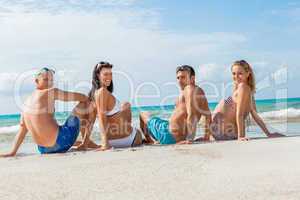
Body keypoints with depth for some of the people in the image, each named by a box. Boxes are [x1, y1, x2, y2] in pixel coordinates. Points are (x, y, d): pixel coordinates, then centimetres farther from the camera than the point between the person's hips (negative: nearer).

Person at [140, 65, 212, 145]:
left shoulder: (189, 89, -15)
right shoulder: (200, 92, 10)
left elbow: (191, 115, -25)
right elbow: (208, 115, 12)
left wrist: (189, 139, -27)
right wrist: (207, 136, 15)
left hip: (170, 136, -9)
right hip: (181, 139, 9)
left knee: (143, 115, 11)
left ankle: (151, 142, 11)